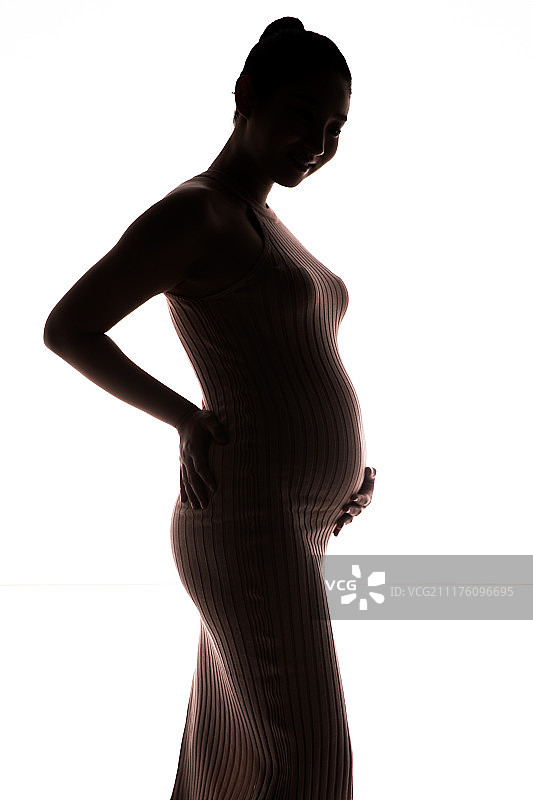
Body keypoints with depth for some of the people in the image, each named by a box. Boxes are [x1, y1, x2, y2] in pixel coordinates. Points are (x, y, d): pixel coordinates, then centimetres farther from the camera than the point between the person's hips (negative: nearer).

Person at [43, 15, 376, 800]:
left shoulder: (268, 231, 19)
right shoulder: (191, 212, -9)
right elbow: (66, 329, -11)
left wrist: (355, 461, 12)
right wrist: (190, 420, -10)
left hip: (294, 525, 9)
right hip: (246, 530, -9)